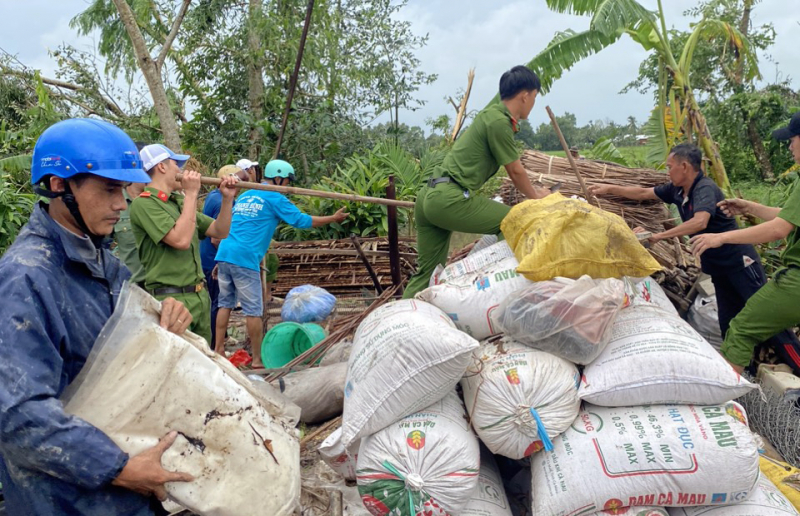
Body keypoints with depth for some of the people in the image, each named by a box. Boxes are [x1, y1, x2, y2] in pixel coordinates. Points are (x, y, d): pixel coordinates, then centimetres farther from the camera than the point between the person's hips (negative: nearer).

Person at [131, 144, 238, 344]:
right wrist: (191, 193, -14)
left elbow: (220, 232, 17)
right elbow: (181, 240, -22)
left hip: (200, 296, 8)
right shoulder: (143, 203, -10)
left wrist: (227, 198, 3)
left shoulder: (180, 201, 14)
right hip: (171, 299, -8)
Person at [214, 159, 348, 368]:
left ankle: (218, 351, 16)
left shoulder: (245, 195, 23)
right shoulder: (275, 198, 0)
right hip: (244, 258, -8)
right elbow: (302, 221, -2)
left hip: (224, 254, 8)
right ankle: (258, 359, 6)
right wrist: (334, 218, 9)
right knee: (253, 310, -1)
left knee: (225, 304, 14)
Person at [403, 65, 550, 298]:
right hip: (450, 199, -10)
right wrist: (536, 198, 17)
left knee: (427, 272, 12)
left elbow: (514, 168, 33)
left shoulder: (492, 115, 21)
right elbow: (515, 172, 0)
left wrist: (535, 190, 43)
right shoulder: (499, 121, -9)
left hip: (429, 196, 10)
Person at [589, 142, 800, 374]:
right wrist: (609, 188, 18)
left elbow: (699, 222, -36)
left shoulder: (706, 188, -19)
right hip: (718, 267, 8)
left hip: (740, 262, -8)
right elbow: (643, 193, 18)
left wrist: (658, 236, -34)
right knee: (729, 327, 8)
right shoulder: (677, 190, 6)